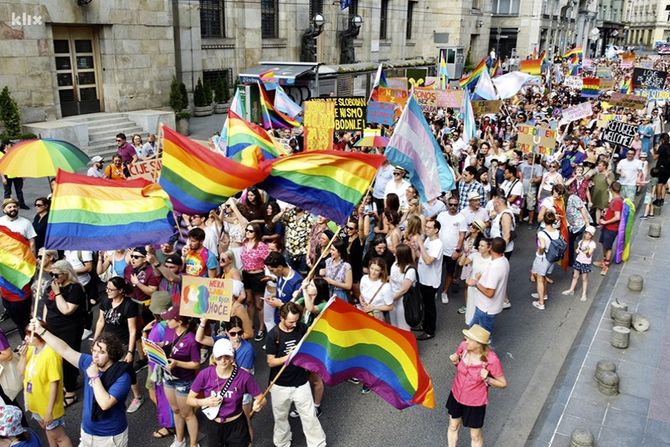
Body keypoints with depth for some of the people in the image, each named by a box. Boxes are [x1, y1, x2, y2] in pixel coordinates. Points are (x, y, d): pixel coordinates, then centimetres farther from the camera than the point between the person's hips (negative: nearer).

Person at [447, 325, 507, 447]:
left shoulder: (492, 360, -31)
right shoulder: (464, 346, -19)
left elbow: (503, 384, -16)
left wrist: (487, 379, -33)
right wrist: (455, 361, -19)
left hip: (475, 402, -4)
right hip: (456, 395, 4)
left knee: (475, 435, 19)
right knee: (453, 427, 24)